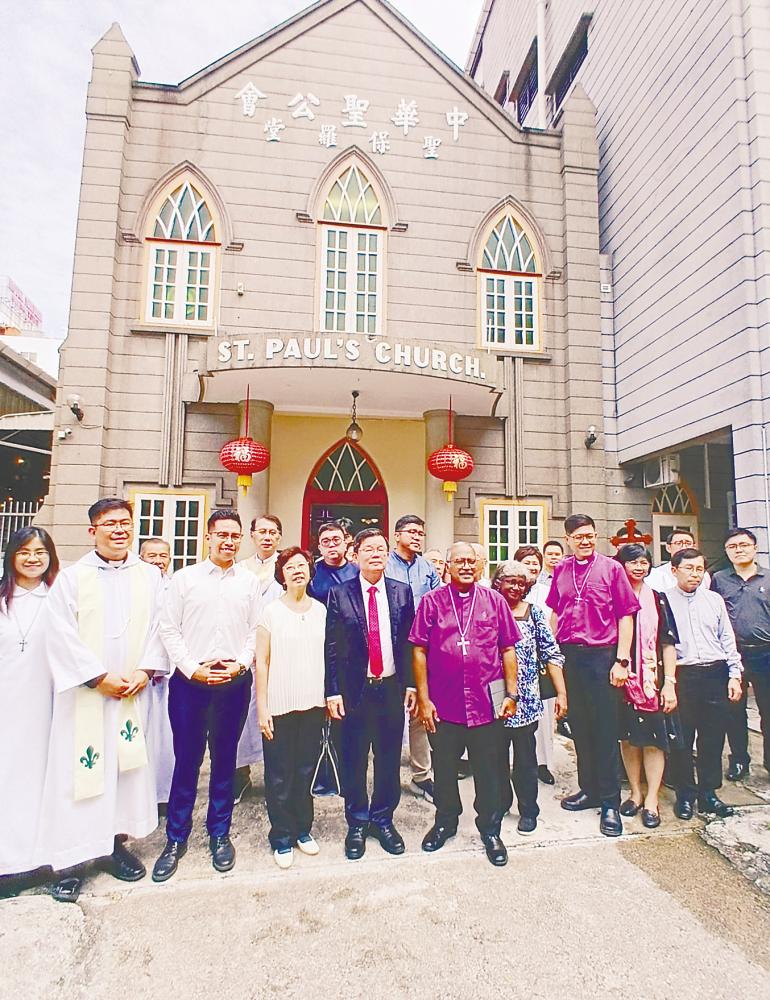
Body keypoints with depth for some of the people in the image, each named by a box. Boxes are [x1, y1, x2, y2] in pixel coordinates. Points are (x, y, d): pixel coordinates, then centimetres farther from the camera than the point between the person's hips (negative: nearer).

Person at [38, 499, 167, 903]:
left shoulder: (150, 576, 5)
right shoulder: (71, 577, -3)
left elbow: (159, 628, 4)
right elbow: (62, 635, -8)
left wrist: (145, 670, -8)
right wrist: (100, 677, -12)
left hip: (133, 691, 3)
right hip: (84, 692, -2)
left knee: (128, 767, 10)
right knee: (78, 769, 3)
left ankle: (116, 841, 27)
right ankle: (68, 859, 17)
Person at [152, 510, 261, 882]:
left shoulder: (249, 581, 4)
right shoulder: (184, 578, 2)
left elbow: (256, 630, 5)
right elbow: (169, 629, 0)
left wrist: (239, 663, -8)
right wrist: (192, 668, -8)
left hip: (235, 681, 1)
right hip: (189, 681, -1)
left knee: (224, 760, 12)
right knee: (186, 760, 6)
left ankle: (219, 833, 29)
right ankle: (176, 839, 24)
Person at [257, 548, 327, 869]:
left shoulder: (320, 610, 4)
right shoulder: (271, 611, -4)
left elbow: (327, 655, 10)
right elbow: (261, 662, -4)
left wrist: (330, 695, 5)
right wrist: (262, 708, -6)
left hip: (313, 704, 3)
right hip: (279, 706, -3)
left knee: (306, 770, 14)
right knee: (279, 776, 7)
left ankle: (303, 829, 31)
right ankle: (282, 837, 24)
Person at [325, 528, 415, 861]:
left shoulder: (402, 592, 2)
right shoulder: (339, 594, -4)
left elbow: (409, 641, 4)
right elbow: (332, 646, -3)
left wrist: (410, 684, 2)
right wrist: (333, 690, -6)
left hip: (392, 688, 2)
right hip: (355, 690, -1)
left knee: (389, 759, 13)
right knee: (354, 761, 11)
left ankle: (383, 820, 34)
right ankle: (357, 824, 31)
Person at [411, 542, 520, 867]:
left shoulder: (494, 600, 2)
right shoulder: (432, 602, -1)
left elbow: (508, 649, 5)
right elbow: (419, 651, -1)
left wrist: (511, 693, 1)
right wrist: (423, 698, -4)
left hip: (486, 703, 0)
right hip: (443, 704, 0)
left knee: (488, 770, 13)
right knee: (444, 769, 15)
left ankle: (490, 829, 34)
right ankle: (445, 821, 39)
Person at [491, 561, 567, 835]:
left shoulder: (534, 613, 1)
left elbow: (551, 654, -1)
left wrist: (561, 693, -5)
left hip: (525, 699, -1)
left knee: (525, 756, 9)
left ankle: (528, 810, 26)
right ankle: (500, 801, 34)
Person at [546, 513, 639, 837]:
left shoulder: (611, 568, -4)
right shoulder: (561, 570, 8)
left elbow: (625, 616, -4)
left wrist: (621, 660, -10)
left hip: (601, 655, -4)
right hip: (568, 655, 4)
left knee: (605, 730, 3)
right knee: (579, 726, 14)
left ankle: (610, 801, 16)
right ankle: (589, 789, 30)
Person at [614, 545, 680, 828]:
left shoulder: (658, 600, 5)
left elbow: (669, 643, 3)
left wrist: (670, 682, -4)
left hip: (653, 679, 0)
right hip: (623, 678, 0)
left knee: (653, 738, 2)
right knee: (628, 737, 8)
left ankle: (651, 799, 13)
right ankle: (635, 793, 23)